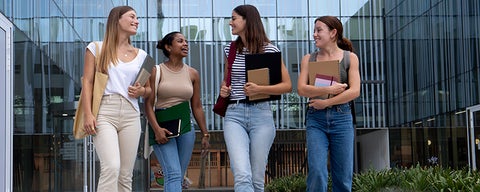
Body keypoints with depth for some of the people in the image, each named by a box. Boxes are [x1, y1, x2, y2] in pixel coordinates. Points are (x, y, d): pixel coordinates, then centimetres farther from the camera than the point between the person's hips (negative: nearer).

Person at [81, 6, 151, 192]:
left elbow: (149, 89, 23)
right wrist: (88, 114, -10)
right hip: (104, 113, -4)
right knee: (111, 167, -23)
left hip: (130, 115, 4)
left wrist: (141, 91, -2)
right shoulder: (97, 48, 7)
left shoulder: (141, 55, 16)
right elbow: (87, 82, 1)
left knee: (126, 175, 1)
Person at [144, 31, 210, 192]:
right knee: (173, 174, -17)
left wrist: (205, 134, 12)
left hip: (185, 125, 4)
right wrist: (156, 129, -17)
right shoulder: (156, 71, 0)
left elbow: (197, 106, 15)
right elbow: (149, 103, -5)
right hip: (162, 125, -4)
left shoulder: (193, 74, 12)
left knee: (178, 177, 5)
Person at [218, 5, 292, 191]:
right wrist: (223, 89, 5)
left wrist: (259, 89, -13)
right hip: (234, 114, 2)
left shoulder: (269, 50, 1)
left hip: (261, 114, -2)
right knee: (242, 176, -16)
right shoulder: (230, 49, 12)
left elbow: (287, 85, 1)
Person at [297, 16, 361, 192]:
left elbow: (354, 91, -5)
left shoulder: (350, 58, 5)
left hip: (341, 118, 0)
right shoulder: (308, 59, 10)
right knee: (317, 173, -11)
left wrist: (326, 102, -10)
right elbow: (302, 89, -3)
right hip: (316, 119, 1)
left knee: (343, 177, 2)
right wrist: (328, 90, -15)